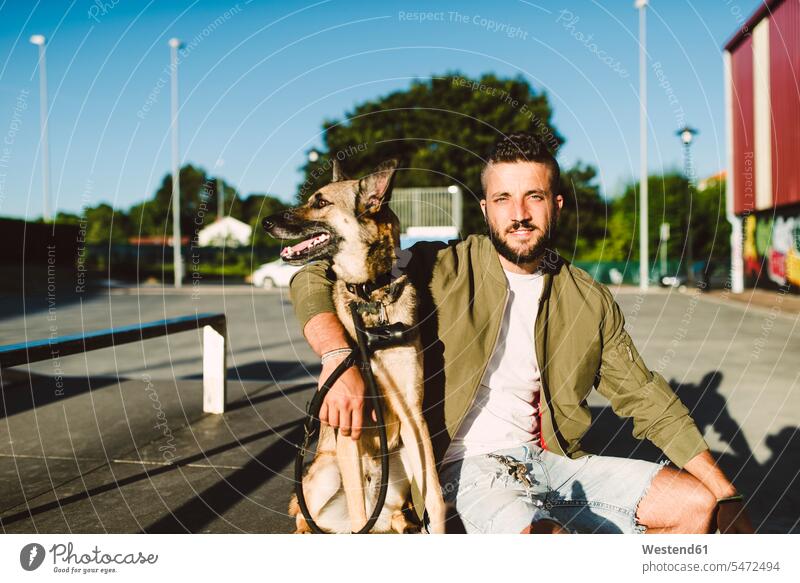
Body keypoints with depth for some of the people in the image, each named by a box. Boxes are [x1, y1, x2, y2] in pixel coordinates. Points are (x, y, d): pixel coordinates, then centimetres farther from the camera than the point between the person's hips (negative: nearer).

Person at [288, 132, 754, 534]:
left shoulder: (591, 301, 7)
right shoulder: (443, 270, -5)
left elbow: (646, 400, 11)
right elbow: (313, 281, -6)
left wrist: (728, 495, 6)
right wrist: (338, 359, -27)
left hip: (550, 458, 5)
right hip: (470, 465, -5)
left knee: (695, 501, -4)